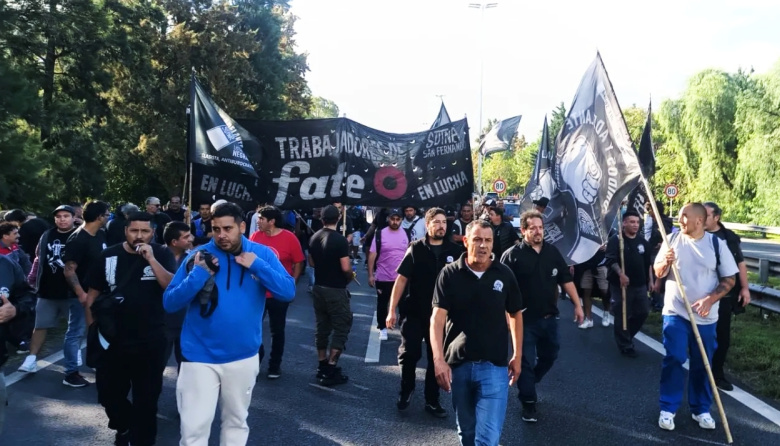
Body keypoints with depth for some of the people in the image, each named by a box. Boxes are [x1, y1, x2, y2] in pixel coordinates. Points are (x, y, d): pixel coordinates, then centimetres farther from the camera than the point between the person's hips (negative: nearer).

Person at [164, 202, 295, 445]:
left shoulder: (261, 254, -4)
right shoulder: (199, 255, -7)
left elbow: (288, 291, -12)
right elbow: (170, 303, -9)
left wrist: (257, 266, -21)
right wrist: (199, 274, -22)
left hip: (243, 357, 2)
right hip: (200, 357, -1)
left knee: (236, 421, 20)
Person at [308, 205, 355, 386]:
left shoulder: (314, 238, 4)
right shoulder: (340, 239, -18)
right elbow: (346, 268, -20)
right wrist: (351, 276, 0)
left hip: (319, 287, 7)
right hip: (336, 290, -7)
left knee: (322, 327, 15)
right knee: (341, 328, 2)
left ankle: (322, 366, 23)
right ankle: (330, 370, 0)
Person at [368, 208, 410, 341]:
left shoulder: (407, 234, 0)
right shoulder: (380, 234, -8)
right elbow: (372, 255, -7)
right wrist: (370, 275, -11)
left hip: (403, 277, 2)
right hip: (383, 277, -2)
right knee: (382, 304, 10)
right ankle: (383, 328, 25)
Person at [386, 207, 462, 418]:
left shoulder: (455, 251, -1)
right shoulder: (416, 249, -4)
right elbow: (401, 279, -5)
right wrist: (392, 310, -8)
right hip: (413, 312, -1)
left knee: (437, 358, 10)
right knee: (409, 354, 0)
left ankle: (432, 400, 25)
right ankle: (406, 390, 26)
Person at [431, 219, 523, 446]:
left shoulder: (504, 274, -2)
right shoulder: (449, 274, -5)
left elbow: (515, 315, 10)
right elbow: (437, 318, -9)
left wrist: (517, 356, 9)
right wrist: (438, 359, -18)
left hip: (494, 365, -1)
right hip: (458, 364, 1)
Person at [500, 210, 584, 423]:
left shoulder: (553, 252, 4)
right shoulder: (513, 255, -12)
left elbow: (566, 279, 9)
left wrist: (577, 304, 6)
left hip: (549, 317, 6)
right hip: (525, 319, -5)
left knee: (549, 356, 19)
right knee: (526, 362, 2)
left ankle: (527, 385, 42)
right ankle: (528, 403, 17)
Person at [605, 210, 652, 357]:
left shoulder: (642, 241, 10)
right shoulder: (616, 240, -9)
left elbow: (648, 261, 17)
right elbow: (611, 260, -19)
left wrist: (650, 279, 16)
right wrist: (620, 273, -32)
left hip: (640, 284, 6)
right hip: (621, 284, -6)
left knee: (642, 312, 11)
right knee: (622, 316, 0)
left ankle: (627, 337, 32)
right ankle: (625, 345, 14)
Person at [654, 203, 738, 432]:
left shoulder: (716, 244, -4)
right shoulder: (672, 239, -1)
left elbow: (729, 278, 0)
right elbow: (658, 272, 4)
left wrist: (710, 300, -13)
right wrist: (665, 262, -19)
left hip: (705, 316, 0)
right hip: (675, 312, 0)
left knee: (702, 363, 10)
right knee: (673, 359, -2)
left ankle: (701, 410, 24)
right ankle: (668, 409, 9)